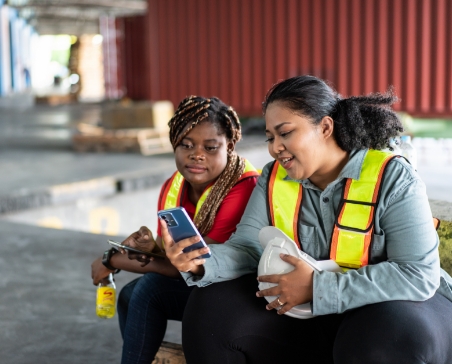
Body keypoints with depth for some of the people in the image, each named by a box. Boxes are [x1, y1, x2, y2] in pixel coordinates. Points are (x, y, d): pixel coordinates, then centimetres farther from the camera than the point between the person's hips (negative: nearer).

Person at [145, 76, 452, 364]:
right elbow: (246, 249, -6)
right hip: (304, 310, 5)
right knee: (211, 309, -11)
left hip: (392, 307, -4)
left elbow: (420, 276, -23)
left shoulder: (392, 178, -16)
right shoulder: (274, 179, 1)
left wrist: (318, 286, -27)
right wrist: (200, 262, -29)